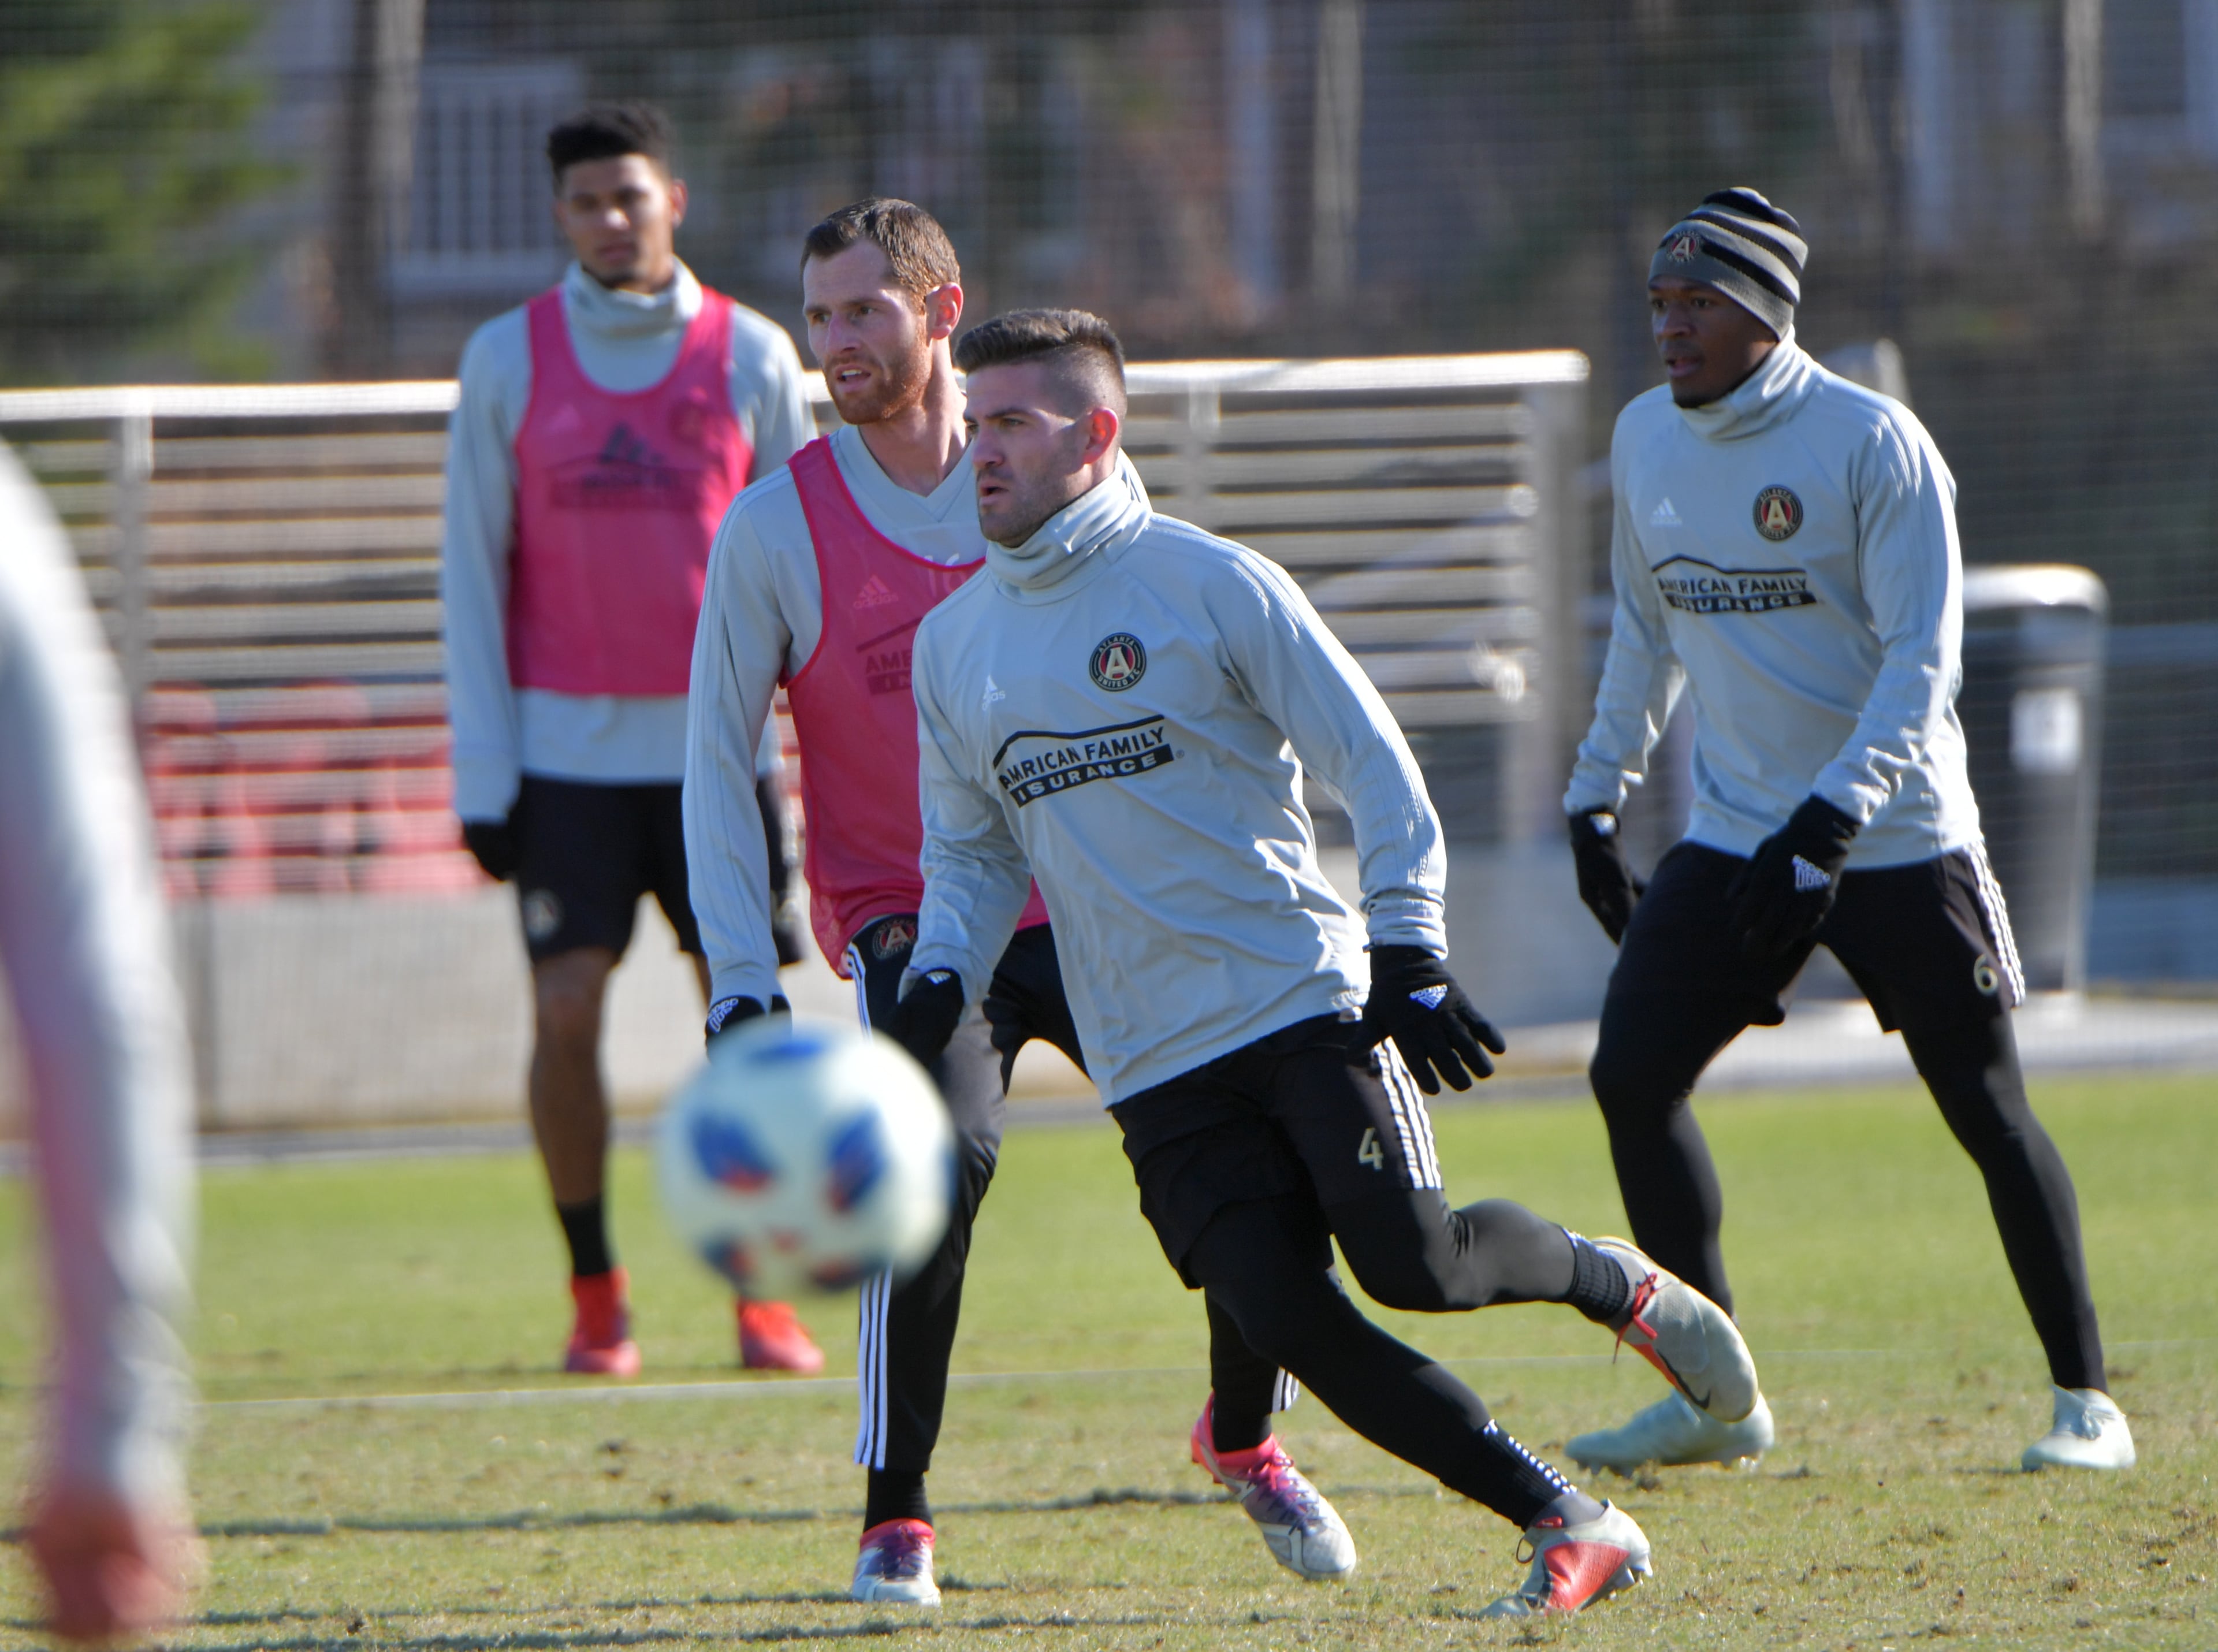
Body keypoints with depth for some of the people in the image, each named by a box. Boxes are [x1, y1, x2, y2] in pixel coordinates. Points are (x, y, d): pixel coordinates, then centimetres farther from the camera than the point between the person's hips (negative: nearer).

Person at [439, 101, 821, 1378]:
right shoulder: (508, 359, 3)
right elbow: (472, 569, 4)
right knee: (566, 1014, -8)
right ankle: (596, 1295, 5)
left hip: (716, 739, 0)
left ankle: (763, 1296, 9)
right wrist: (484, 774, -2)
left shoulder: (753, 355, 3)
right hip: (566, 746, 0)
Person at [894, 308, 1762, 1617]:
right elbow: (971, 853, 20)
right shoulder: (952, 646, 11)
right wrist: (940, 983, 0)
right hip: (1156, 1062, 4)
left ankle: (1618, 1284, 14)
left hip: (1310, 1005, -4)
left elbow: (1373, 760, -2)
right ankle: (1570, 1526, -4)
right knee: (1285, 1317, -12)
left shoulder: (1211, 584, -3)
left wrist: (1408, 956, -10)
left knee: (1412, 1262, -19)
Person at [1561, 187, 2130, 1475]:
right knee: (1632, 1077, -5)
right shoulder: (1647, 440, 6)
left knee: (1987, 1109, -5)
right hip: (1733, 834, 6)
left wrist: (1831, 823, -27)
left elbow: (1921, 660, -17)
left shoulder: (1874, 443, -13)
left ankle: (2086, 1397, 8)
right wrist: (1598, 793, 16)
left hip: (1897, 838, -6)